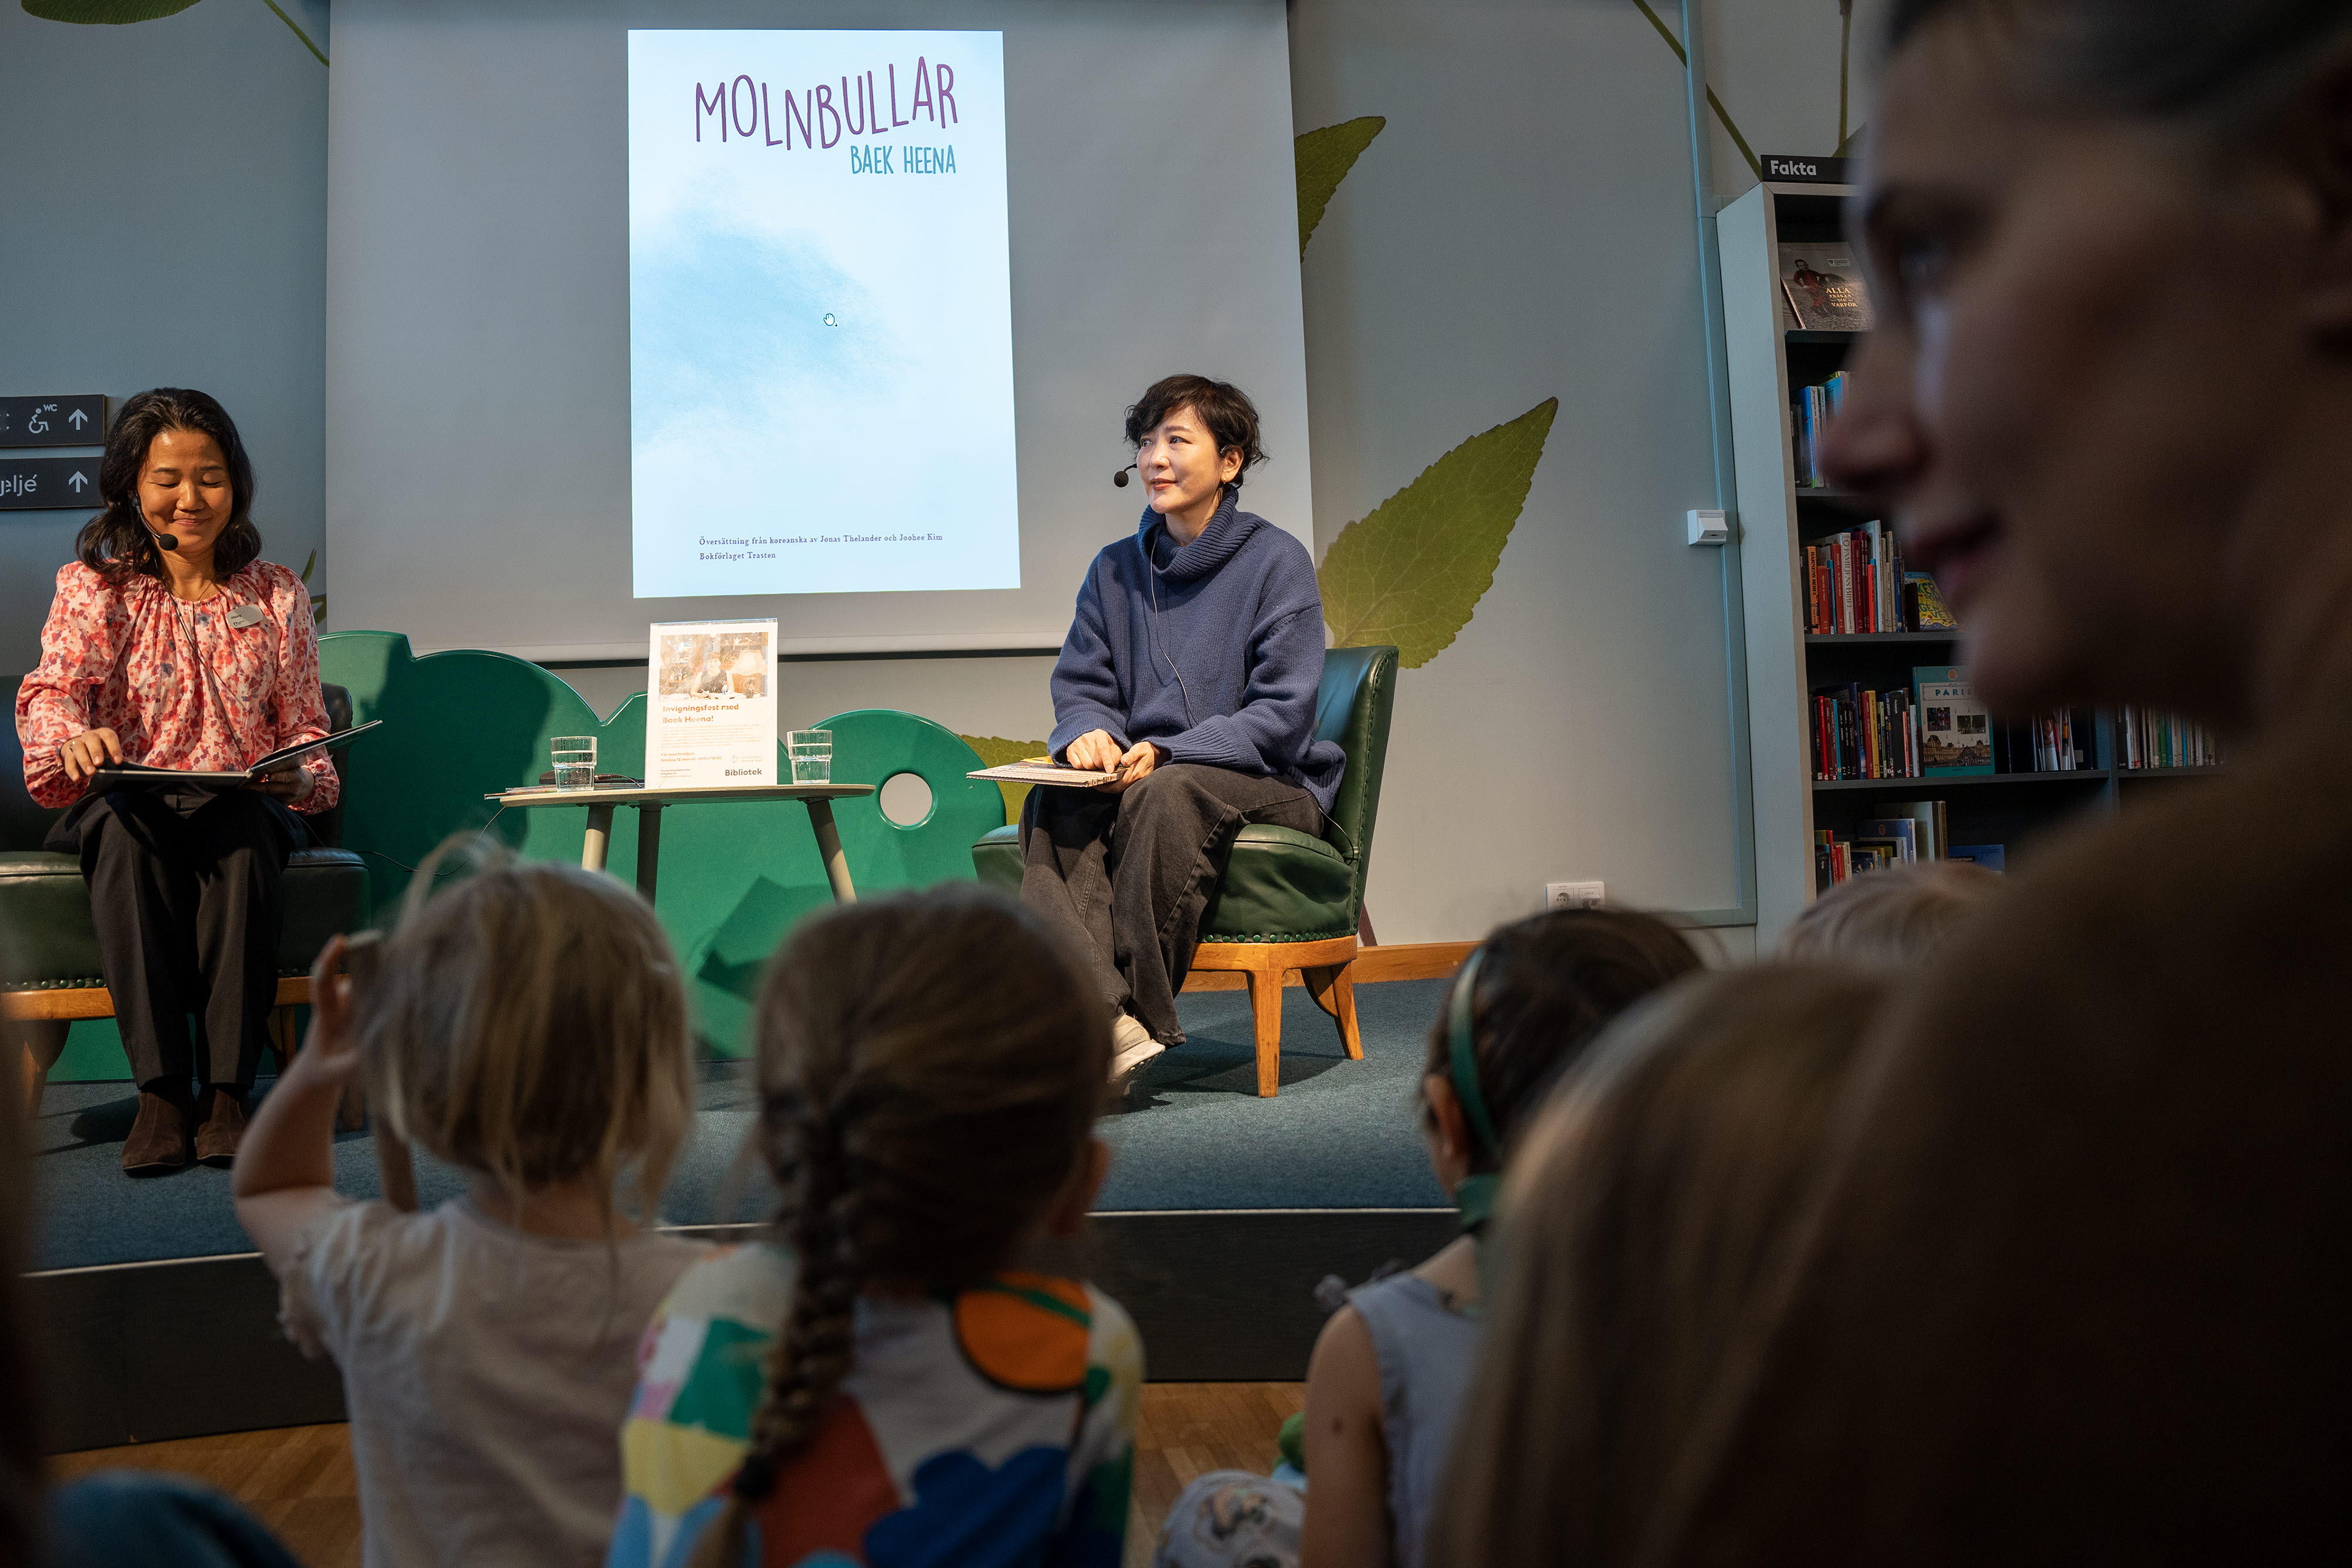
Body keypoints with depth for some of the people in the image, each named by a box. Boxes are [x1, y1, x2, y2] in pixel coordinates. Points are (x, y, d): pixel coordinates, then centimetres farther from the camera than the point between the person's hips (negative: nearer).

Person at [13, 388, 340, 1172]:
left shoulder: (277, 596, 11)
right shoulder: (91, 587, 8)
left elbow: (305, 726, 9)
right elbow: (53, 686, -9)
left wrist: (297, 774, -15)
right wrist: (74, 735, -34)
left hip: (241, 805, 0)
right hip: (130, 804, 0)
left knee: (245, 830, -37)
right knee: (122, 824, -37)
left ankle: (227, 1090, -34)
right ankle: (160, 1090, -35)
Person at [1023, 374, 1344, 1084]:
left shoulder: (1276, 560, -2)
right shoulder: (1115, 569, 13)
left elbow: (1282, 714, -10)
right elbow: (1080, 684, 13)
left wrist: (1164, 753, -22)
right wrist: (1088, 734, -13)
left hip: (1267, 785, -4)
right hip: (1137, 775, 4)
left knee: (1167, 795, -37)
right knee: (1052, 805, -28)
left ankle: (1143, 1013, -28)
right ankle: (1106, 1021, -41)